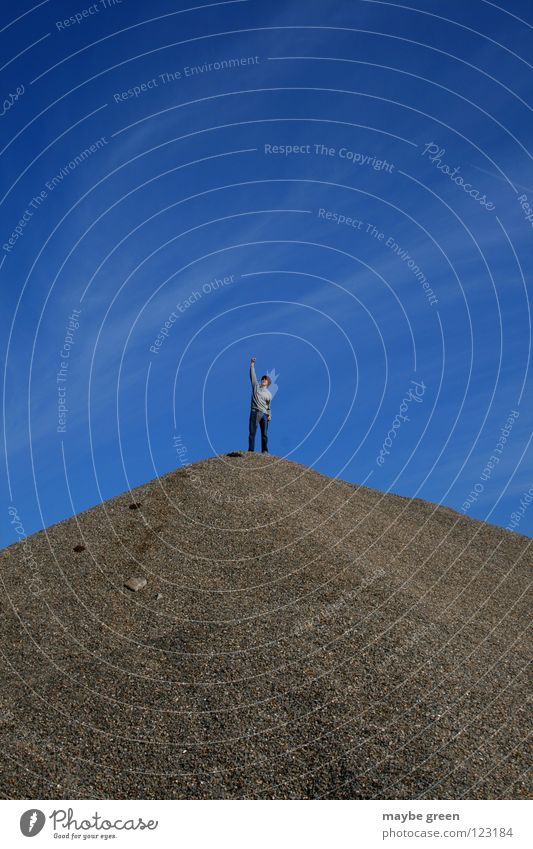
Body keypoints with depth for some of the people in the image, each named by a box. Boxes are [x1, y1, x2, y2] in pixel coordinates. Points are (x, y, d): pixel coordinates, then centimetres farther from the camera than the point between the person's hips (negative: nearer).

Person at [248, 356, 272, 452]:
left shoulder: (269, 394, 18)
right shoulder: (256, 386, 15)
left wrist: (269, 415, 4)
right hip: (254, 412, -1)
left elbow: (268, 406, 18)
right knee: (252, 433, -6)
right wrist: (252, 365, 0)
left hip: (264, 414, 1)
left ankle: (265, 451, -2)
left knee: (264, 434, -3)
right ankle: (251, 450, -7)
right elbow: (252, 376, 7)